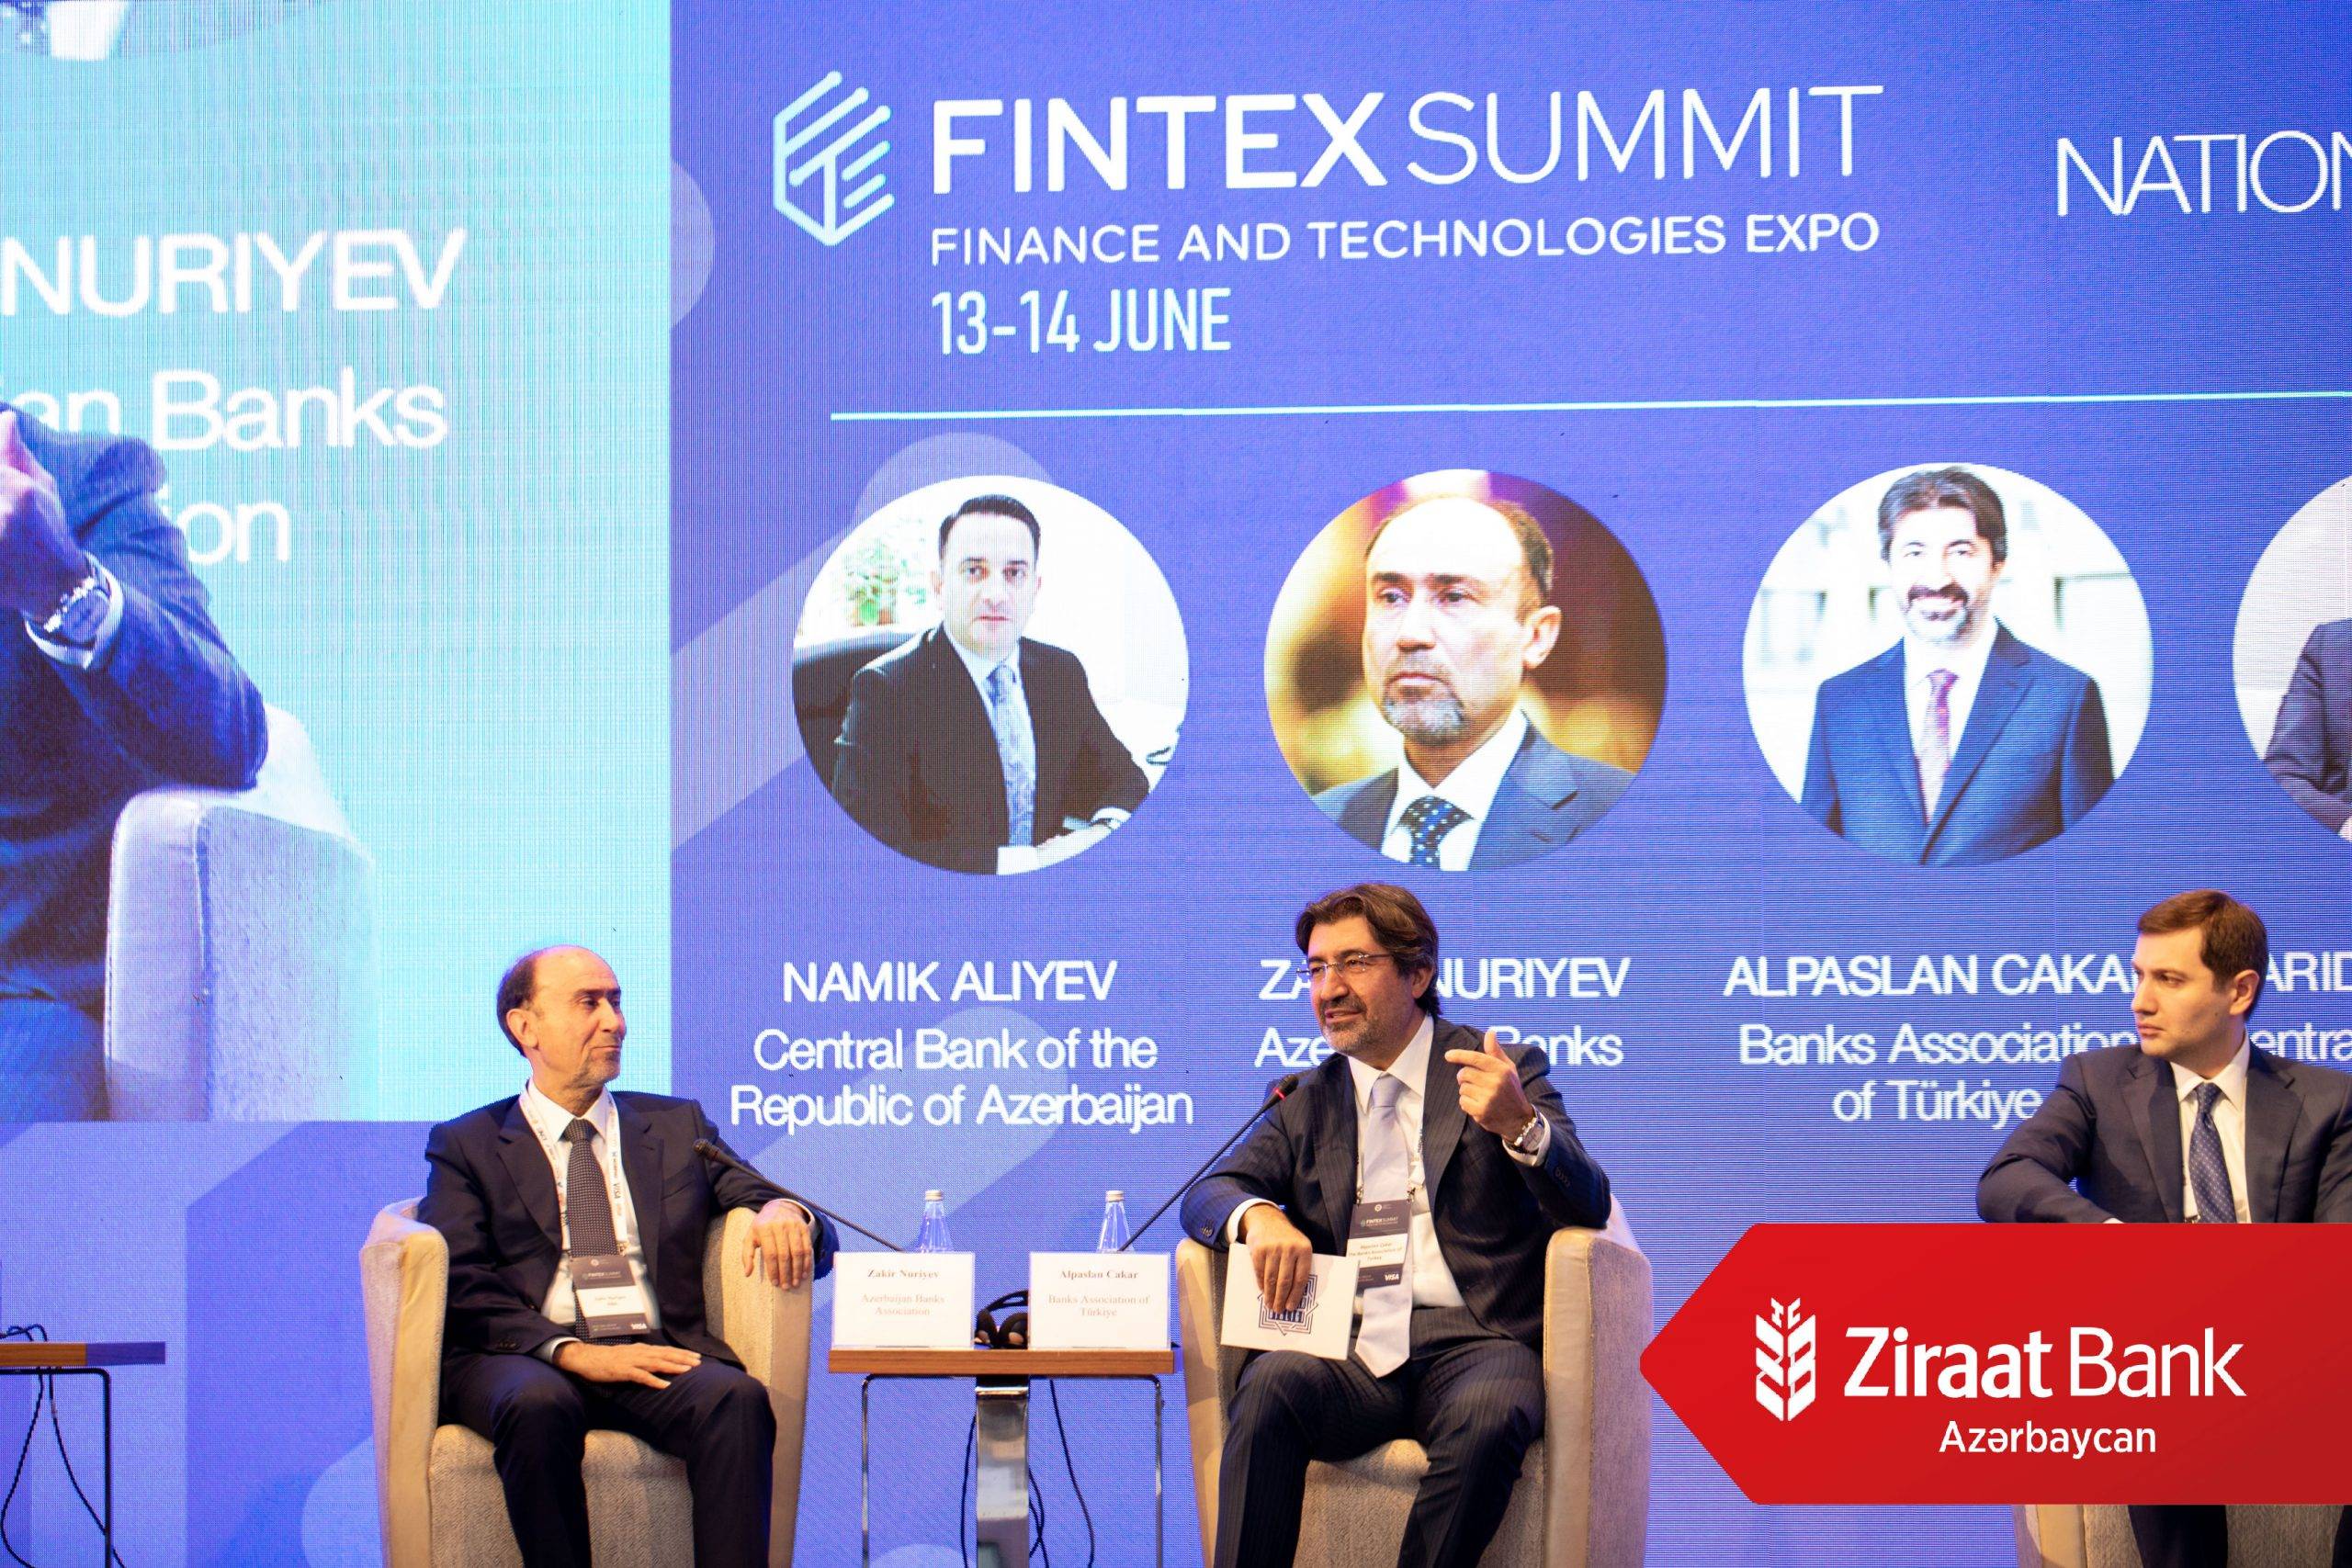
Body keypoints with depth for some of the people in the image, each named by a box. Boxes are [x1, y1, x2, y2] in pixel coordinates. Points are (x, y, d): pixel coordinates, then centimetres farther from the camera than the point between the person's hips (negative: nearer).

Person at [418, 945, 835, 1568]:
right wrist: (570, 1351, -16)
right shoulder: (467, 1144, 16)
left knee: (736, 1398, -32)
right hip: (524, 1357, -2)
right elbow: (462, 1285, 0)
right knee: (540, 1406, -37)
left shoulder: (678, 1127, 24)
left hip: (657, 1353, 2)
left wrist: (783, 1213, -8)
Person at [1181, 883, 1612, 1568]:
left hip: (1471, 1339, -2)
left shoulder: (1505, 1072, 10)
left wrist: (1520, 1125, -24)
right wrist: (1258, 1217, -14)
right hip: (1349, 1351, 3)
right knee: (1271, 1384, -30)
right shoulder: (1308, 1103, 22)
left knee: (1486, 1418, -36)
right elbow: (1208, 1195, 12)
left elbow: (1587, 1204, -2)